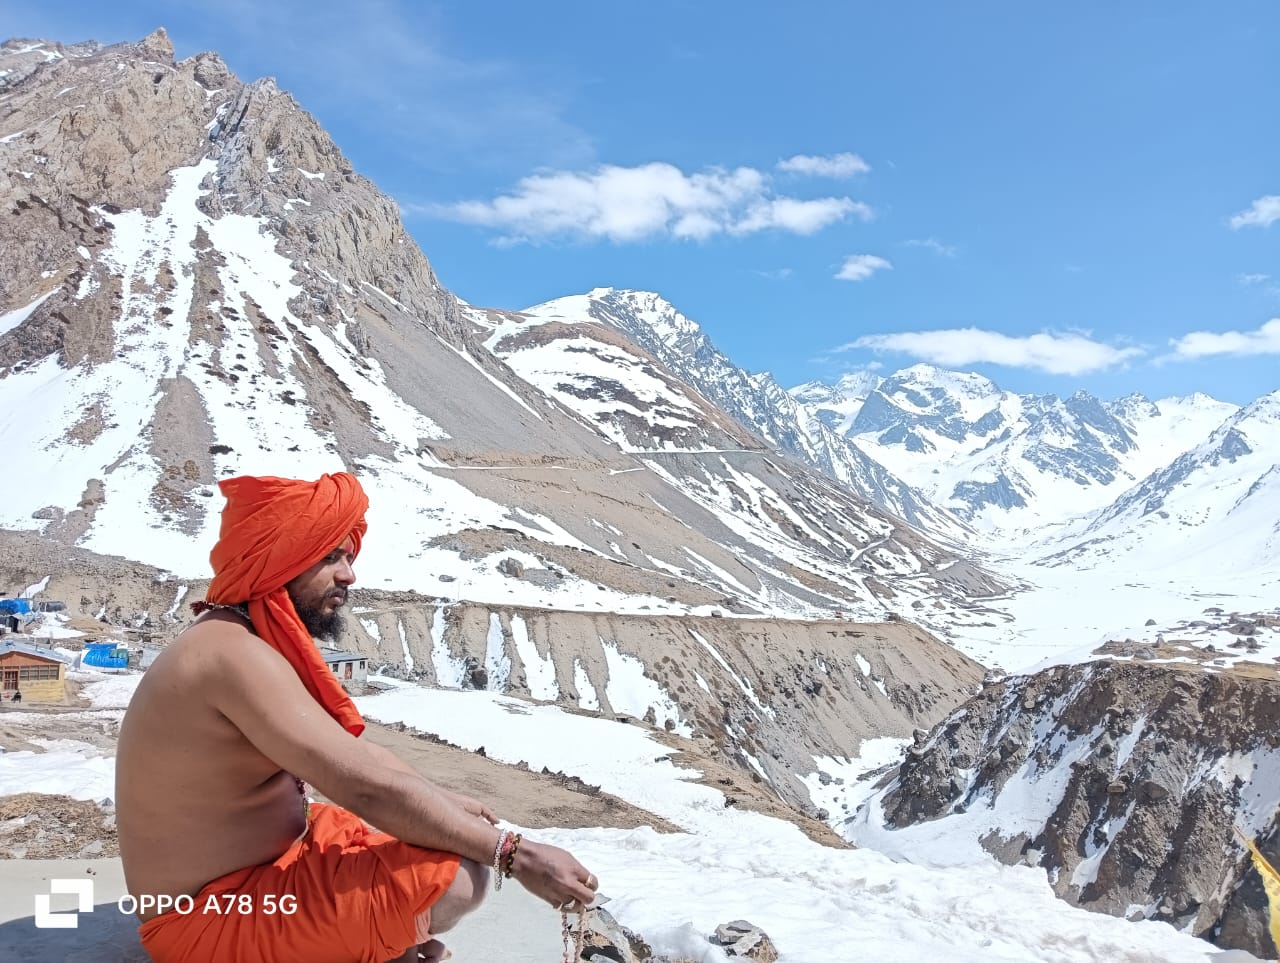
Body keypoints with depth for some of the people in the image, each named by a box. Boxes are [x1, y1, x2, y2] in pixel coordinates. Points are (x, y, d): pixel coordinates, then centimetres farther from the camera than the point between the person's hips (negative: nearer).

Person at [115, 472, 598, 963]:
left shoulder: (261, 641, 6)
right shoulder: (238, 656, -26)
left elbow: (350, 753, 17)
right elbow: (368, 788, -31)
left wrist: (447, 801, 13)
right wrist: (516, 854, -26)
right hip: (210, 919, -10)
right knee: (456, 878, -25)